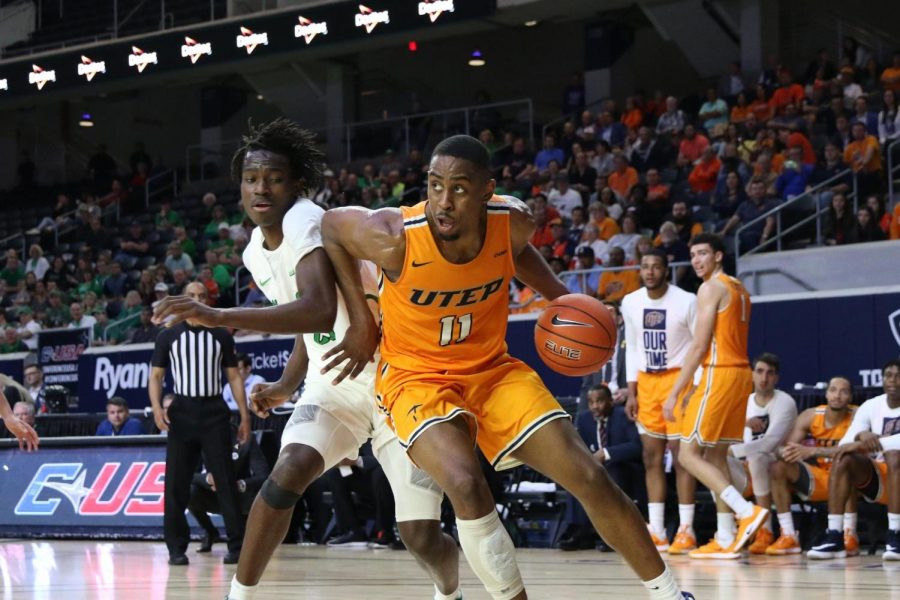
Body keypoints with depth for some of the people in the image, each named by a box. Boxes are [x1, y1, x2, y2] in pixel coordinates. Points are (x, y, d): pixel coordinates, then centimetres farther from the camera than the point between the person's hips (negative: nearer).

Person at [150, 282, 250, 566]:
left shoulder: (221, 336, 7)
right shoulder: (168, 336, 5)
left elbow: (234, 376, 8)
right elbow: (156, 376, 6)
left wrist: (244, 416, 1)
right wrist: (157, 407, -12)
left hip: (214, 413, 0)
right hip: (182, 413, 0)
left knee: (226, 481, -3)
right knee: (176, 484, -1)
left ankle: (237, 546, 0)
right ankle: (176, 548, 6)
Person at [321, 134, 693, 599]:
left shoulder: (513, 223, -16)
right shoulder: (394, 237, -27)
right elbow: (330, 225, -5)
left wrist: (562, 299, -3)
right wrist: (361, 321, -6)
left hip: (492, 368, 4)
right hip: (418, 376, -3)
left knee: (590, 478, -4)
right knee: (466, 485, -32)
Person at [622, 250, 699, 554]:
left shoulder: (686, 302, -11)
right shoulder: (631, 303, 4)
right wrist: (631, 392, 7)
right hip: (646, 381, 5)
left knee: (681, 454, -7)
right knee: (651, 457, 4)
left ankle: (686, 531, -4)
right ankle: (656, 532, 7)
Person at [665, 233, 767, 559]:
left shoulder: (711, 288, -9)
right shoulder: (739, 289, 19)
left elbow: (699, 346, -15)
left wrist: (675, 392, -13)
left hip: (720, 373, -9)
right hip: (741, 372, 9)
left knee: (688, 454, -7)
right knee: (716, 456, 12)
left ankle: (747, 511, -20)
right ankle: (725, 540, 8)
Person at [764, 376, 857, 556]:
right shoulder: (810, 416, -5)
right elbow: (788, 446, -10)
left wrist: (812, 451, -43)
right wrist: (785, 452, -36)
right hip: (816, 479, 4)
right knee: (778, 466, -17)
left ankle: (850, 535, -33)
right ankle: (788, 536, -18)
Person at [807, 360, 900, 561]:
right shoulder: (870, 406, 5)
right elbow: (844, 444, -4)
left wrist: (866, 445, -31)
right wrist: (861, 435, -27)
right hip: (876, 479, 4)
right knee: (843, 457, -23)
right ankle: (834, 536, -30)